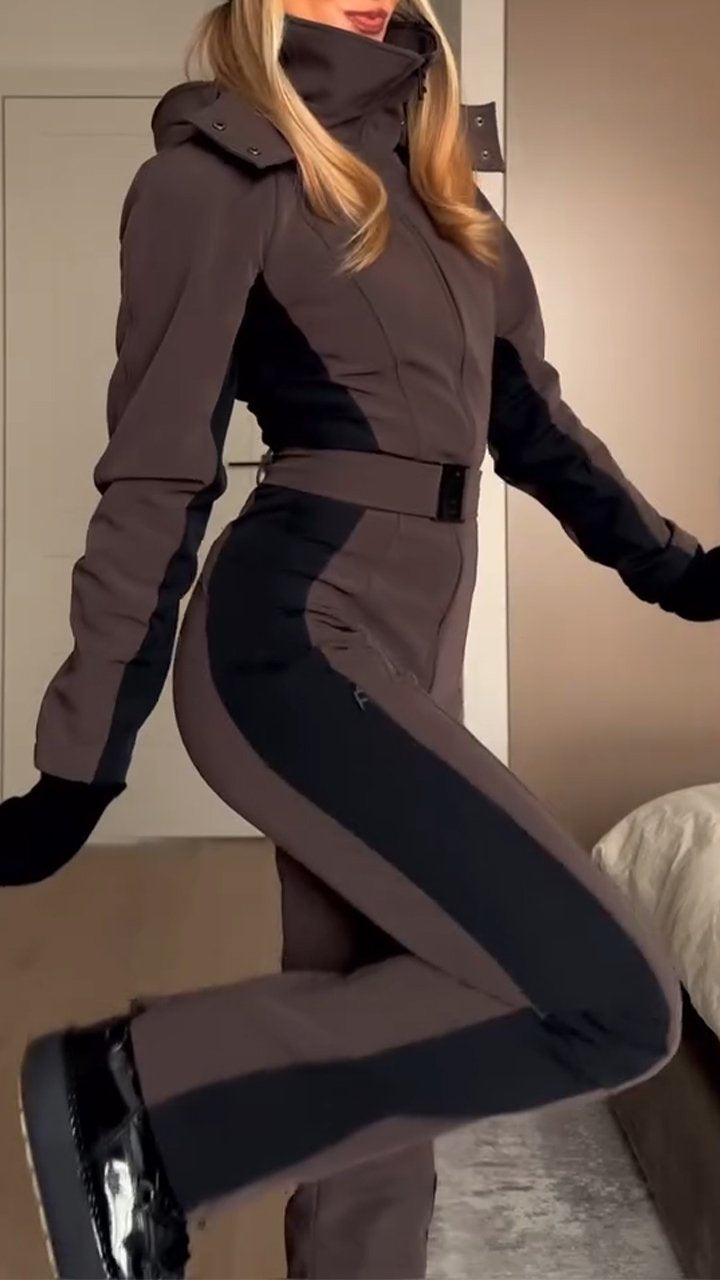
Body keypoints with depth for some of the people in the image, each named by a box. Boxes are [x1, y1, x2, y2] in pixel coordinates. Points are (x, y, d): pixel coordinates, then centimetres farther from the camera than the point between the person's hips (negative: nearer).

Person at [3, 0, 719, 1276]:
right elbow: (156, 472, -8)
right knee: (612, 1003, -16)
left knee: (373, 1073, 11)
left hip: (405, 646, 8)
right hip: (293, 640, -8)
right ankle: (143, 1086, -6)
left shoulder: (437, 191, 19)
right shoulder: (223, 170, -4)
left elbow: (531, 421, 25)